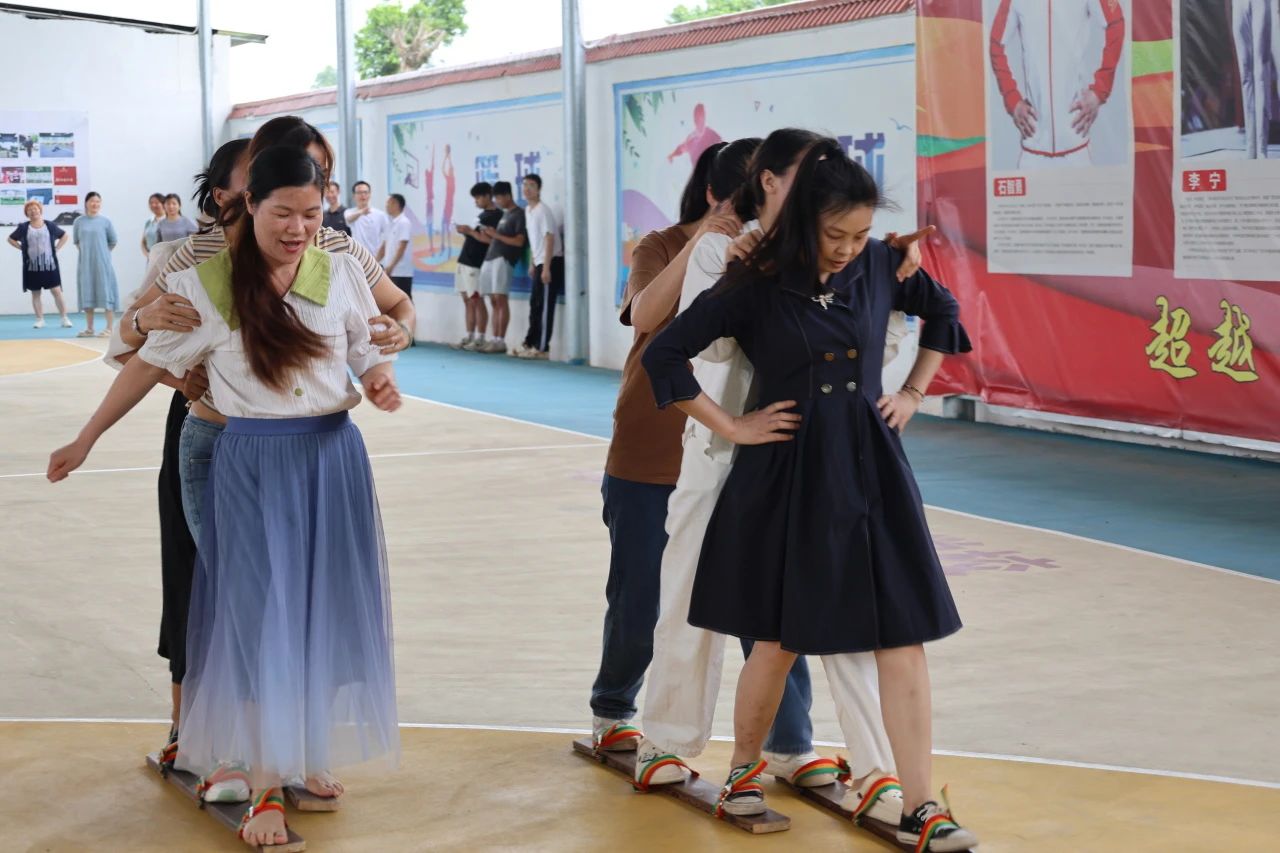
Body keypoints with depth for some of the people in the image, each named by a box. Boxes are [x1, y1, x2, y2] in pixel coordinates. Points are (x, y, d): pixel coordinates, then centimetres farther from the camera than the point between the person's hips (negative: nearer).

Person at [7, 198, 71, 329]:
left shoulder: (50, 226, 2)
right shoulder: (23, 228, 2)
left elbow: (65, 236, 14)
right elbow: (11, 239, 14)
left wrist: (56, 248, 3)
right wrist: (22, 249, 1)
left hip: (50, 264, -1)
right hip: (32, 266, 1)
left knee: (56, 291, -5)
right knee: (35, 293, 5)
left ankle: (65, 318, -2)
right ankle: (40, 320, 11)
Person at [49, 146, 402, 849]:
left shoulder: (341, 272, -2)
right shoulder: (206, 284, -7)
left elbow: (368, 350, 11)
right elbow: (149, 364, 3)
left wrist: (380, 382, -13)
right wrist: (85, 440, 8)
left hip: (332, 456, 3)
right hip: (251, 465, -2)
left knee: (325, 610, 9)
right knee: (259, 617, -2)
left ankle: (311, 750, 28)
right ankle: (262, 787, 6)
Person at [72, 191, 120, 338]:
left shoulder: (105, 221, -2)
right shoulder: (79, 222, 3)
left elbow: (113, 241, 6)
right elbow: (76, 241, 14)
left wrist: (102, 253, 10)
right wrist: (86, 252, 9)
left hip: (102, 263, -3)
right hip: (85, 263, 3)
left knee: (106, 293, -4)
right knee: (87, 295, 7)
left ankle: (110, 329, -2)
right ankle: (89, 329, 15)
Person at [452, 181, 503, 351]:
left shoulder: (496, 215, -9)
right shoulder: (482, 214, 19)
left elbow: (490, 239, -19)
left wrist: (470, 231, -16)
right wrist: (466, 232, 8)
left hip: (476, 265, -9)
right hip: (465, 261, 9)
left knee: (476, 301, -9)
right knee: (467, 301, 8)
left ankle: (480, 339, -7)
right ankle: (469, 337, 11)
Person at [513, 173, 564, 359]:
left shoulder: (543, 210, -14)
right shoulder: (528, 210, 13)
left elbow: (549, 239, -18)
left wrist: (546, 268, -22)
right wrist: (533, 264, 20)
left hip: (551, 262, -9)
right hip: (540, 262, 9)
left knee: (544, 307, -7)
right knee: (535, 305, 13)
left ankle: (542, 348, -4)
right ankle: (530, 343, 20)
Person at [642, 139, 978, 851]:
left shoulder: (881, 264, 0)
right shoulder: (756, 284, -9)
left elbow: (945, 315, 19)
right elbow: (665, 356, -7)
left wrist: (914, 394, 11)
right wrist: (731, 427, -6)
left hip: (872, 470, 3)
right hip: (785, 476, -3)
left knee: (903, 637, -2)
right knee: (780, 640, 7)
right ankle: (744, 771, 31)